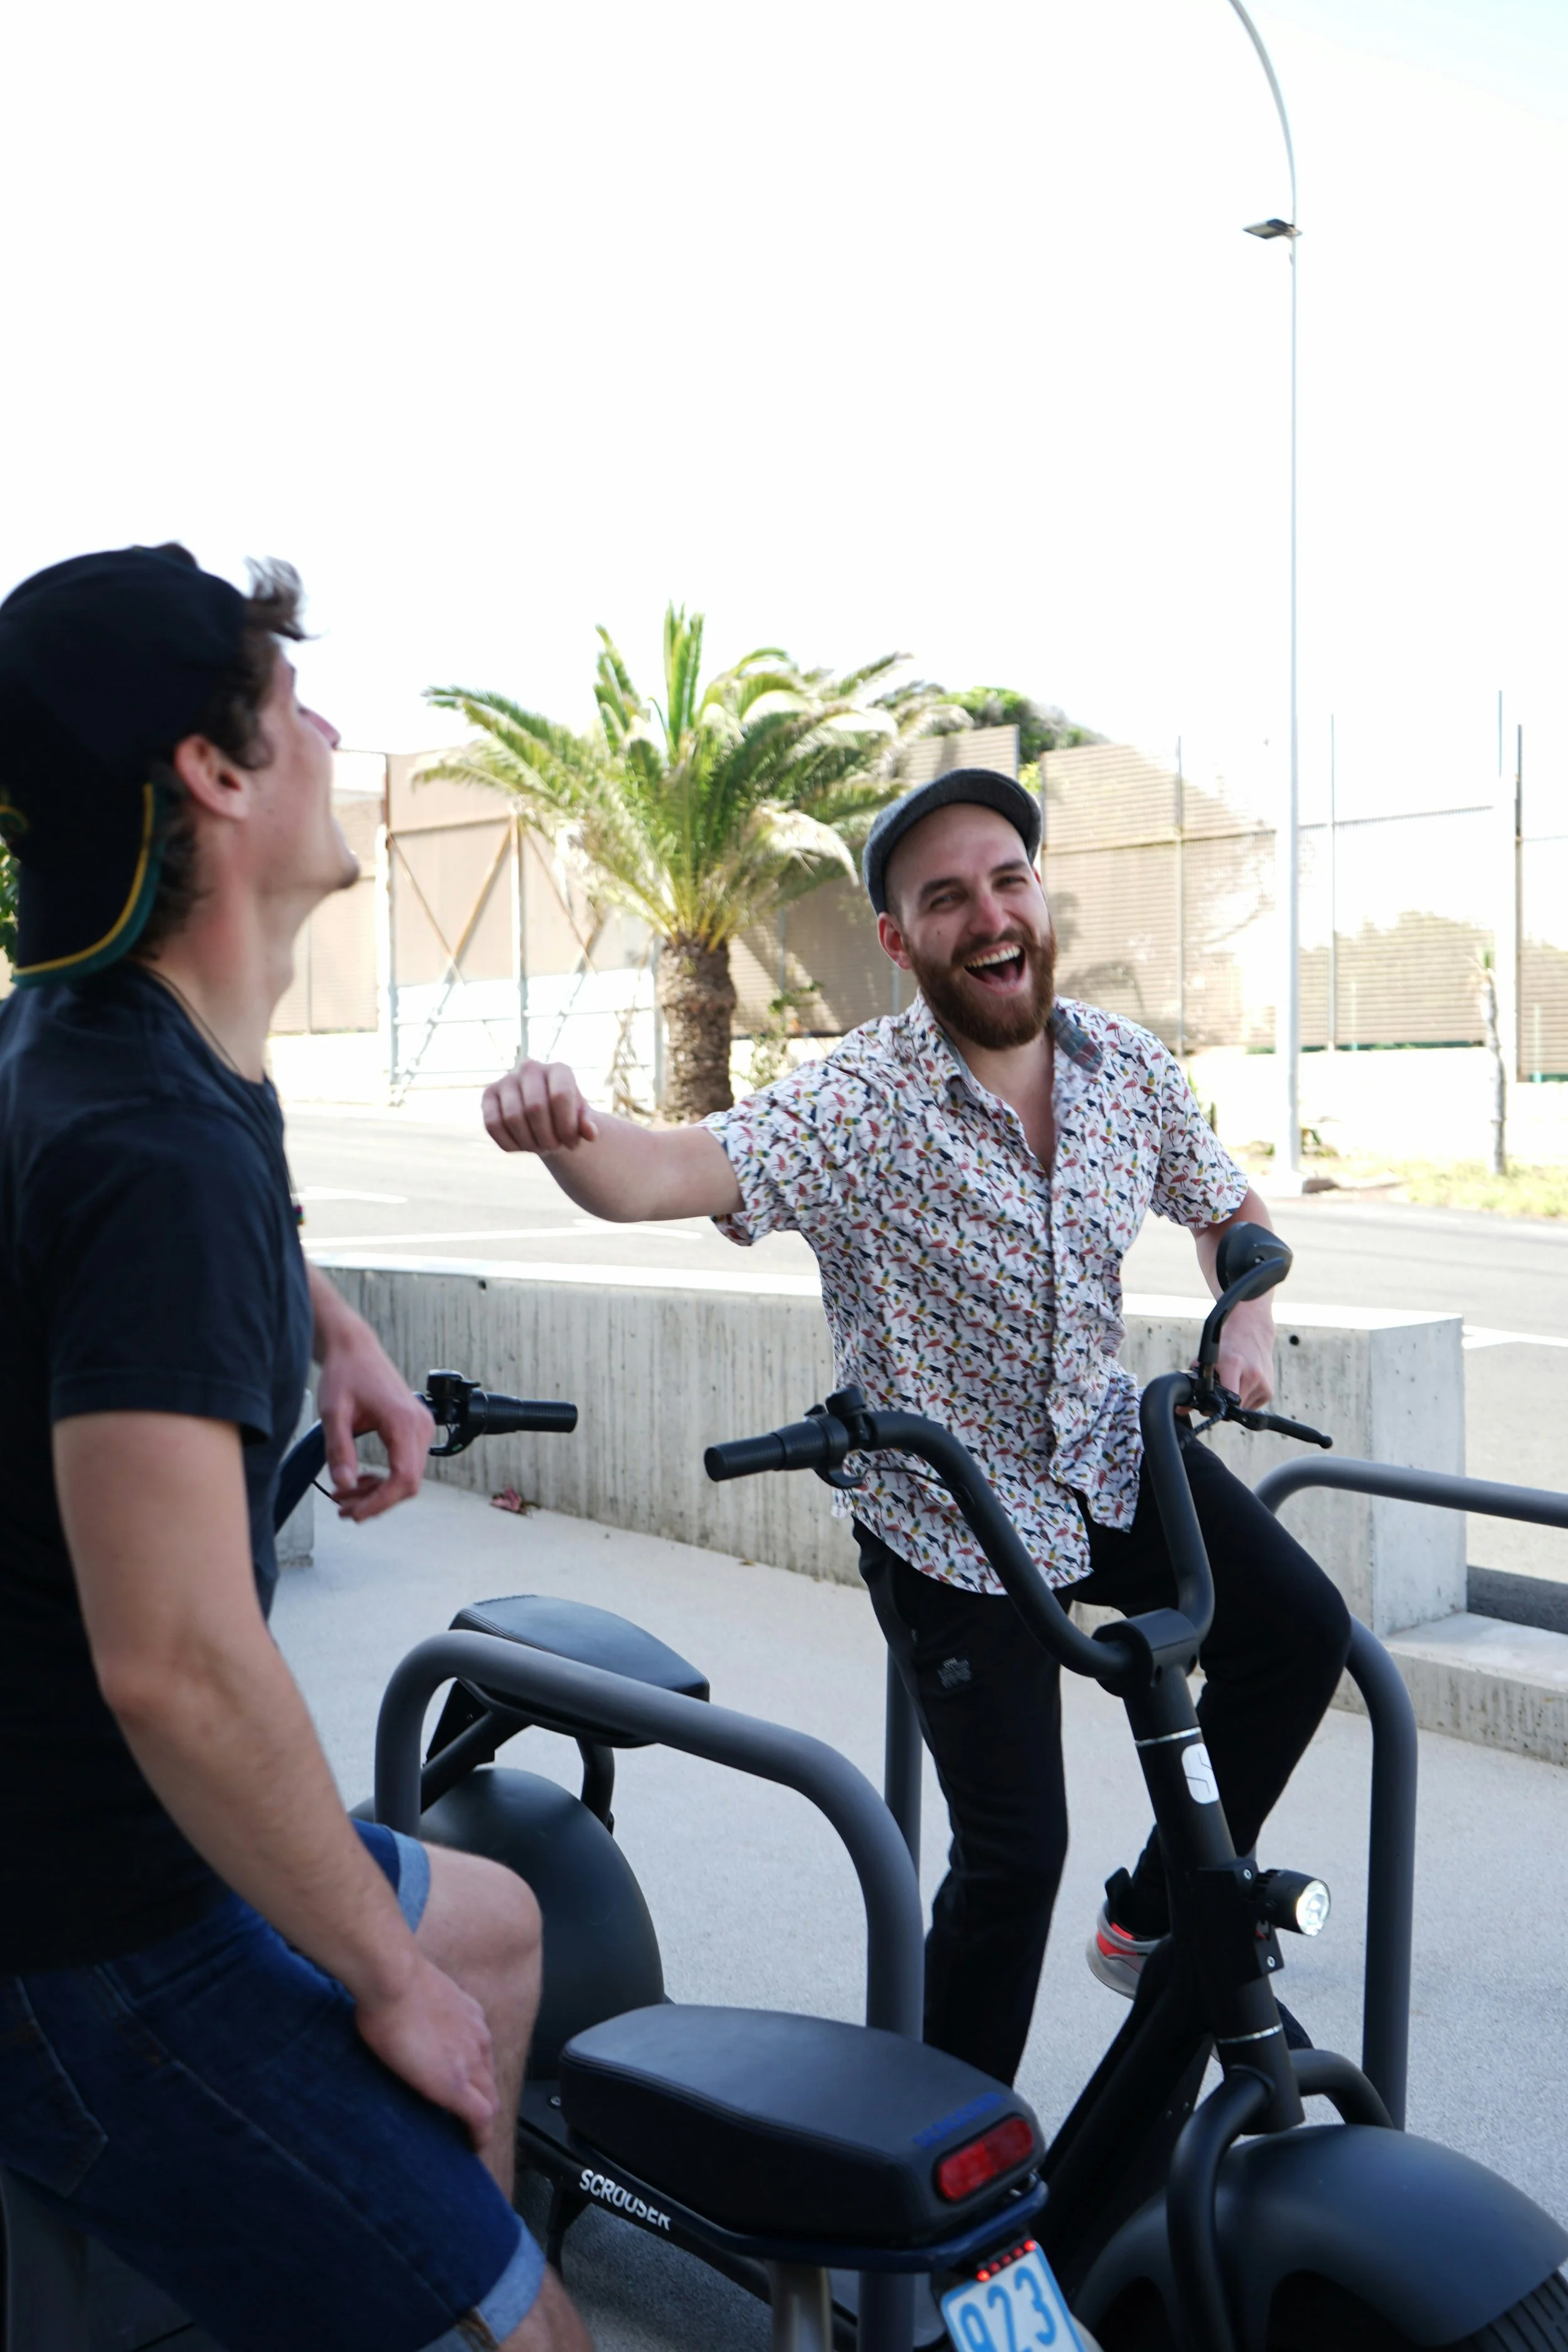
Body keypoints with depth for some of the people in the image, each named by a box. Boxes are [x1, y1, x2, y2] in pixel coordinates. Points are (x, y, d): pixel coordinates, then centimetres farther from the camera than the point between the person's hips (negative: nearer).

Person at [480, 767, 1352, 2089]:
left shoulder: (1130, 1069, -7)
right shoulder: (860, 1105, -23)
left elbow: (1229, 1209, 12)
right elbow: (658, 1175, -40)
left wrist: (1249, 1320, -8)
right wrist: (565, 1128, -62)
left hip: (1109, 1458, 5)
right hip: (949, 1517, -5)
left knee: (1301, 1630, -10)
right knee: (1015, 1851, -3)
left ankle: (1161, 1914, 15)